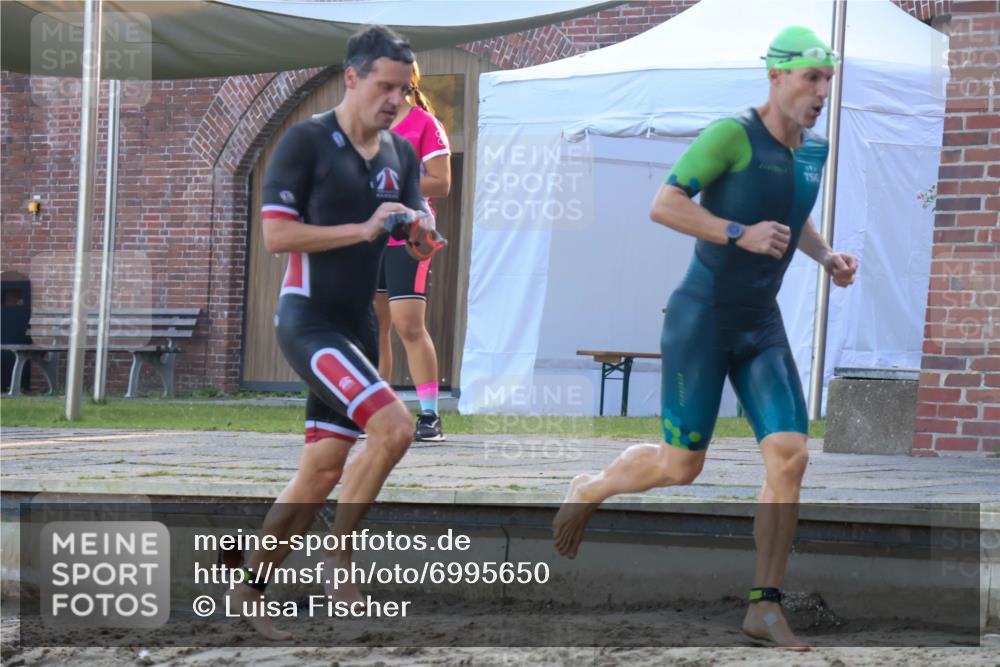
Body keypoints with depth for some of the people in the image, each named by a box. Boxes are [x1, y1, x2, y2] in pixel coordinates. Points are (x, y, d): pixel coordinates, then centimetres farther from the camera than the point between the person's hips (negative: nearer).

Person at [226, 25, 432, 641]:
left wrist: (419, 229, -15)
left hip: (358, 325, 7)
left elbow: (421, 234, 8)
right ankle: (339, 557, -10)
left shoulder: (401, 154, 10)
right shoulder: (306, 142, -9)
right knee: (394, 425, -24)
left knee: (323, 471, 7)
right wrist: (363, 230, -20)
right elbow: (276, 234, -14)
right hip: (309, 319, -7)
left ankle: (251, 591, 18)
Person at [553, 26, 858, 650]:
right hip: (700, 317, -6)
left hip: (760, 328, 6)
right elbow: (663, 206, -19)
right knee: (681, 465, -1)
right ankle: (588, 492, 31)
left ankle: (766, 606, -5)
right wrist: (740, 236, -28)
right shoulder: (731, 134, -15)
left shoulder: (811, 149, 9)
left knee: (790, 456, -11)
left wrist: (829, 258, 8)